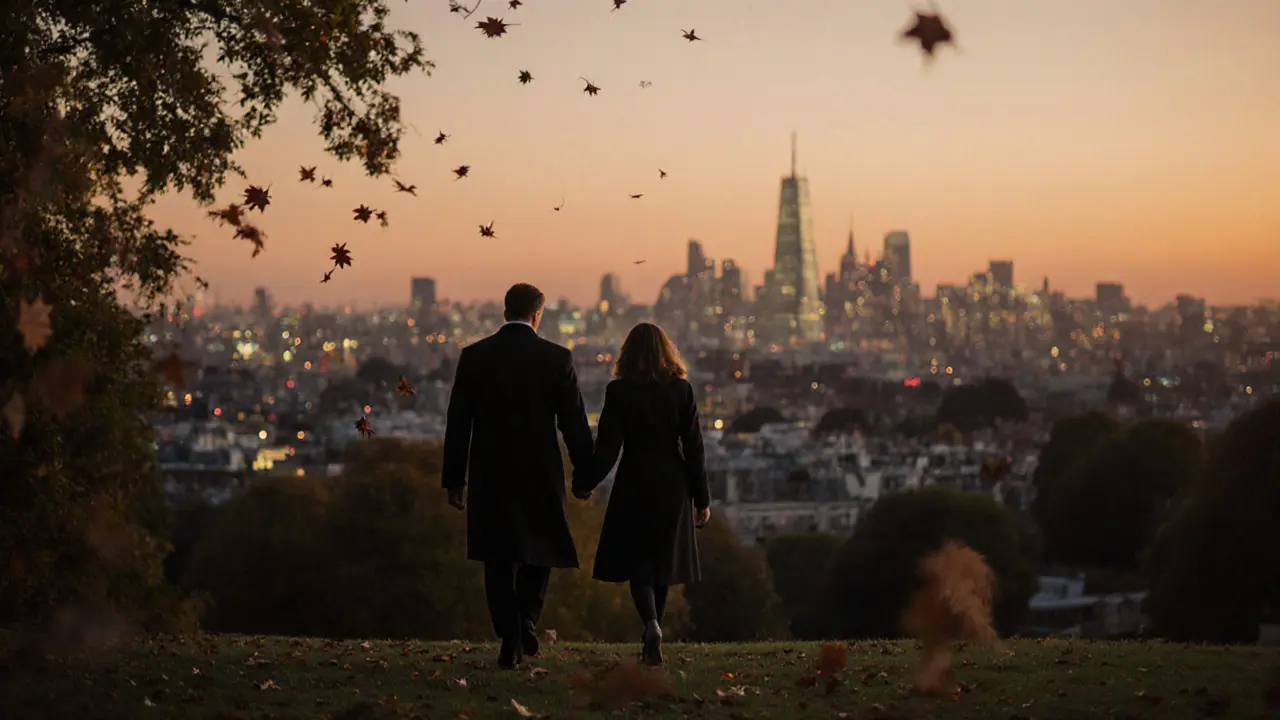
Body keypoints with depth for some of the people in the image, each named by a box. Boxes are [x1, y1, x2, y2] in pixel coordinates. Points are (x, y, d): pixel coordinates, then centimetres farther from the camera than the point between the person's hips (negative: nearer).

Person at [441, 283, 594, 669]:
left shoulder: (473, 356, -1)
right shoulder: (557, 358, -5)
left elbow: (457, 423, 1)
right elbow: (574, 422, -3)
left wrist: (454, 478, 7)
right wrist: (585, 473, 7)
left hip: (490, 477, 1)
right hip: (541, 476, -1)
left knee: (499, 561, 8)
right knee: (540, 550, 18)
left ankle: (511, 642, 4)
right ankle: (527, 620, -1)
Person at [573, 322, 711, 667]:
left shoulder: (618, 392, -8)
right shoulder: (682, 390, -3)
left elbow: (607, 447, -8)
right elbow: (694, 448, -2)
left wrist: (585, 484, 6)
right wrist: (702, 499, 4)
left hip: (634, 483, -2)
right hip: (672, 485, 2)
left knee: (637, 561, 5)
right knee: (662, 560, 15)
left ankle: (652, 625, -19)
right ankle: (651, 636, 22)